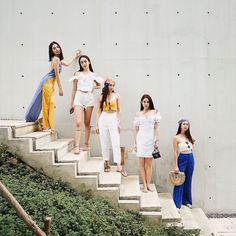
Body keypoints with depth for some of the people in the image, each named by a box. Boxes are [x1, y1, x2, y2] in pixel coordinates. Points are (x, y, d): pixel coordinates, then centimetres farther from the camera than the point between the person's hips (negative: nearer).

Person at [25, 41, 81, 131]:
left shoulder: (57, 59, 19)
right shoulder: (56, 59, -10)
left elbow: (67, 64, 37)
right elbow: (57, 74, -13)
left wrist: (75, 55, 47)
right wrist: (60, 88, -10)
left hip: (50, 84, 9)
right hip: (47, 82, -9)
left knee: (51, 104, 7)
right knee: (47, 105, -6)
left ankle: (49, 126, 10)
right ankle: (47, 126, -1)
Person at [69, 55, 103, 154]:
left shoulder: (93, 75, 13)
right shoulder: (78, 73, 10)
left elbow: (99, 86, 28)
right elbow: (74, 89, 10)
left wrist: (94, 87, 8)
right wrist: (71, 103, 7)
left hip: (89, 98, 2)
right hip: (79, 97, -2)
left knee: (87, 123, 7)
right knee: (78, 123, -13)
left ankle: (86, 144, 16)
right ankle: (77, 146, -15)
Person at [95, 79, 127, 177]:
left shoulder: (116, 96, 5)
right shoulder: (101, 97, 6)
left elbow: (118, 110, 5)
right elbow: (99, 111, 8)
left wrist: (119, 123, -1)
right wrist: (97, 124, 5)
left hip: (113, 119, -1)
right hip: (103, 119, 1)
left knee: (116, 143, -6)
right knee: (104, 143, 6)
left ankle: (118, 166, -6)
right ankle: (106, 163, 19)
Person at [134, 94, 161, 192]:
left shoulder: (155, 112, 7)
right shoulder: (138, 114, 9)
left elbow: (157, 127, 3)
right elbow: (136, 130, 11)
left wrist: (157, 140, -4)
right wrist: (135, 143, 8)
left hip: (151, 139, 0)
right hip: (141, 139, 1)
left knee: (149, 164, 4)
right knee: (142, 163, 1)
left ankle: (148, 184, 12)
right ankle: (144, 185, 8)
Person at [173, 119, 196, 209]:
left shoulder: (189, 136, 9)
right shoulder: (176, 137, -7)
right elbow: (175, 152, -9)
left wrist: (193, 142, 8)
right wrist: (176, 166, -12)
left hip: (191, 159, 6)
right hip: (182, 159, -5)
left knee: (188, 181, 14)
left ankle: (187, 201, 28)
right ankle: (177, 204, 5)